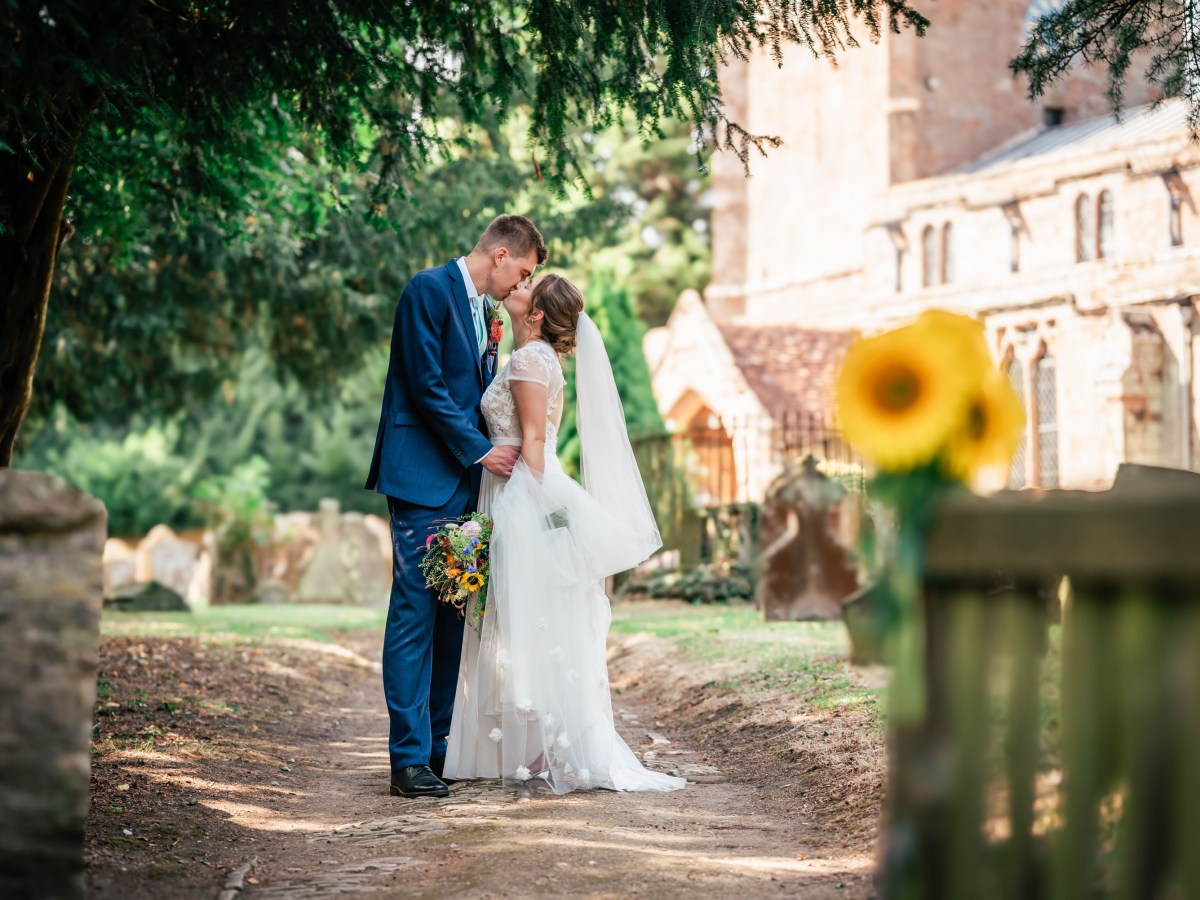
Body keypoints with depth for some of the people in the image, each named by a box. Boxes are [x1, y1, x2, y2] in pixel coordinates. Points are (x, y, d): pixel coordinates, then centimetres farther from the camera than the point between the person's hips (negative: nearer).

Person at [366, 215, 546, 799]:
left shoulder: (480, 309, 20)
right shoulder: (430, 290, -8)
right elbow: (426, 385, -15)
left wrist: (488, 454, 8)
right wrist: (480, 450, -12)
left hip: (462, 483, 9)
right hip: (423, 479, -9)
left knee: (452, 617, 9)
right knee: (414, 616, -8)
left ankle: (439, 745, 16)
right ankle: (408, 759, -7)